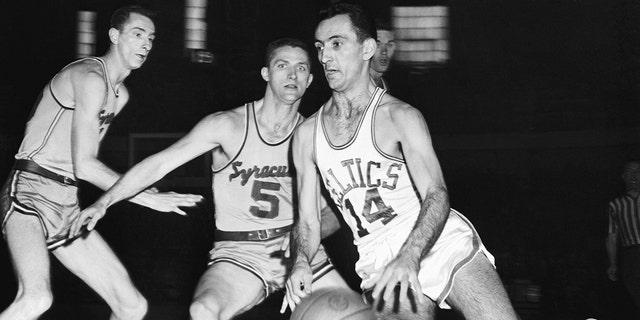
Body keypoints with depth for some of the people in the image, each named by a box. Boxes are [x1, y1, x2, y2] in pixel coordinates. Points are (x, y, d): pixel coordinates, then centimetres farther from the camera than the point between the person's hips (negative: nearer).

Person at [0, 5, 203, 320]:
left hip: (68, 207, 9)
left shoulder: (120, 94, 17)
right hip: (29, 194, -9)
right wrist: (149, 198, -18)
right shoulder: (91, 78, -13)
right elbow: (84, 165, -20)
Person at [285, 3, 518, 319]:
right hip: (382, 263, 4)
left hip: (443, 242, -3)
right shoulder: (306, 134, 8)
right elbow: (308, 222, 11)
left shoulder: (400, 116, -3)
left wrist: (408, 259, -31)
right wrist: (300, 263, -10)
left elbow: (436, 195, -14)